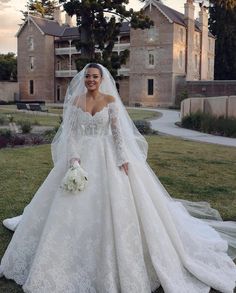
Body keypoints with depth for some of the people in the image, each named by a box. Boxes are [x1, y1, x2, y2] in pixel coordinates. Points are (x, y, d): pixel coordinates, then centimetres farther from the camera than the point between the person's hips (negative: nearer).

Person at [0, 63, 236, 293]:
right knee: (77, 207, 3)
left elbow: (117, 131, -5)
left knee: (114, 205, -2)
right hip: (82, 156, 2)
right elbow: (71, 132, 1)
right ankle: (77, 258, 21)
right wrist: (74, 157, -13)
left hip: (108, 157, -2)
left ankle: (116, 256, 16)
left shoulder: (110, 99, -1)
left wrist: (123, 159, -13)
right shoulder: (75, 101, 4)